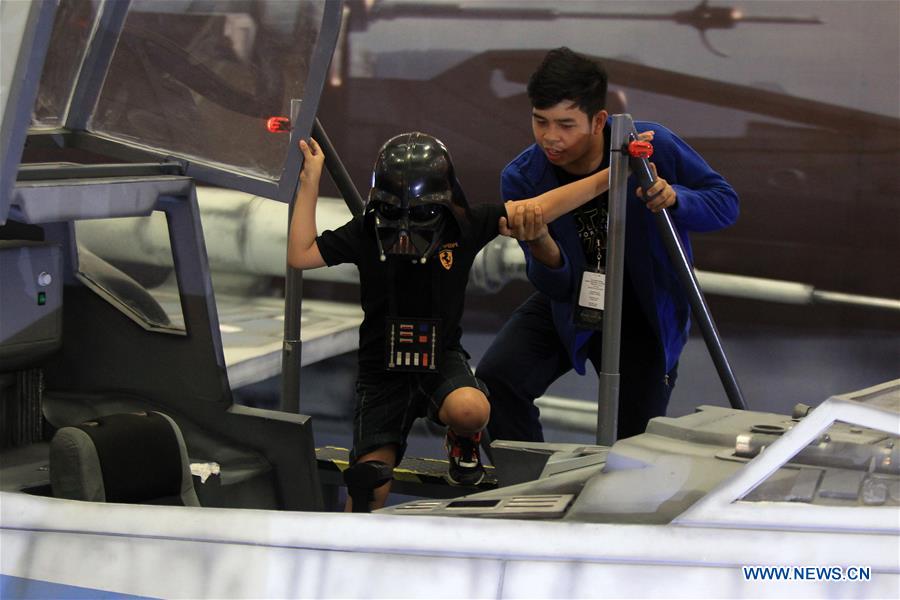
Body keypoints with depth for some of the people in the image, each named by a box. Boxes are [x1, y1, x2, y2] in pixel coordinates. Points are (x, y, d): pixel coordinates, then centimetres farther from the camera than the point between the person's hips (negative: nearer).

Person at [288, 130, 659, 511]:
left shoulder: (464, 226, -10)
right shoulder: (366, 233, -7)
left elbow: (541, 207, -12)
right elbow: (300, 256, -8)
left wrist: (609, 177, -17)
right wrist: (310, 181, -11)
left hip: (443, 359, -1)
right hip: (382, 368, 1)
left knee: (470, 410, -35)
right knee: (369, 487, -9)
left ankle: (463, 444, 2)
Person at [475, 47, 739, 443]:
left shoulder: (651, 146, -24)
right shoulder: (521, 178, -20)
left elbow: (725, 202, -13)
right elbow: (558, 287, -18)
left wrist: (673, 197, -35)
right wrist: (541, 246, -43)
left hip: (644, 314, 0)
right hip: (568, 307, 1)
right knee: (495, 379, -24)